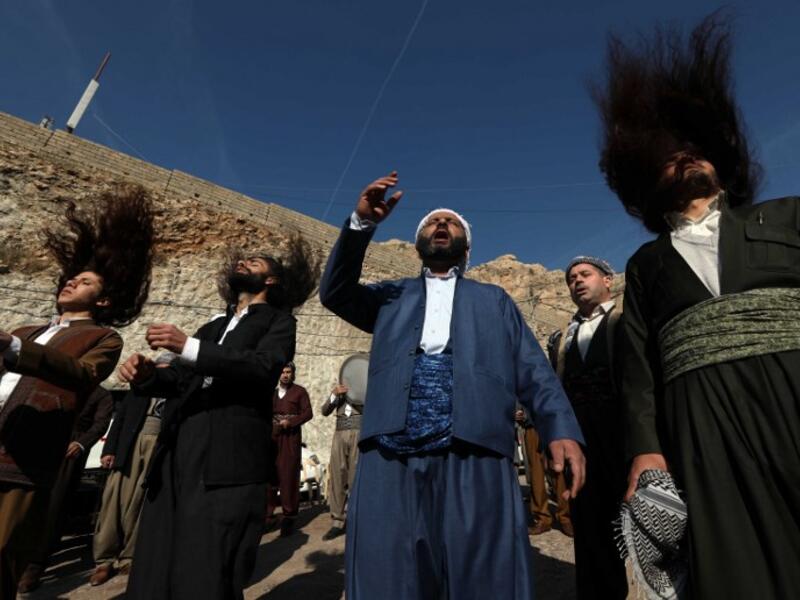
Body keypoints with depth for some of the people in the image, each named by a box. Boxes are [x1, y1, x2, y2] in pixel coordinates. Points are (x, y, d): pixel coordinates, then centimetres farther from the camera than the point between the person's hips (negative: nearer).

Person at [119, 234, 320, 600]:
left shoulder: (278, 320, 7)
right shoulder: (213, 327, 26)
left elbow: (263, 367, -12)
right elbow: (182, 380, 18)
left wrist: (189, 347, -19)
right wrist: (146, 375, -2)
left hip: (227, 460, -6)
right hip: (176, 456, 6)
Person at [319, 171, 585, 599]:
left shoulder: (494, 300, 22)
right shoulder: (391, 296, 24)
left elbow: (533, 372, 12)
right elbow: (335, 293, 7)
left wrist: (562, 430, -6)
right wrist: (362, 223, -5)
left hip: (474, 458, 0)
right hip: (389, 458, 1)